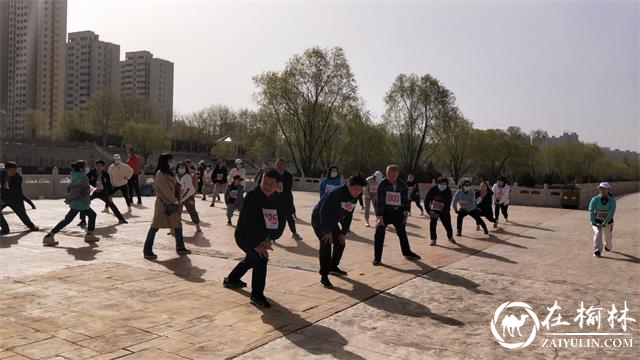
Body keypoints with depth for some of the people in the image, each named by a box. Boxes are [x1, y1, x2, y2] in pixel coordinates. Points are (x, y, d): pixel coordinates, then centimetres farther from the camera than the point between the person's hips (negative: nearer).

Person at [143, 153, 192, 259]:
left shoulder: (171, 174, 12)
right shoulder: (160, 174, -14)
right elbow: (165, 191, -18)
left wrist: (176, 201, -2)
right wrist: (176, 201, -10)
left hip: (172, 204, 9)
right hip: (163, 204, -9)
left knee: (178, 225, 12)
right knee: (155, 226, -4)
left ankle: (180, 247, 23)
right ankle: (147, 251, 1)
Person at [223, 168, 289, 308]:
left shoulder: (280, 200, -10)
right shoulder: (252, 195, -26)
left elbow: (281, 223, -9)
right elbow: (249, 222, -29)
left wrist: (270, 239, -24)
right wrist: (256, 244, -30)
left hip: (262, 238, 7)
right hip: (244, 235, -7)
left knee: (252, 259, 27)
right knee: (261, 258, -25)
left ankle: (231, 280, 56)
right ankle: (257, 296, -12)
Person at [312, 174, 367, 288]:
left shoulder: (354, 197, -5)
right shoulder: (336, 194, -31)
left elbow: (349, 215, 6)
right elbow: (324, 211, -31)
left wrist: (344, 232, 1)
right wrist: (327, 231, -27)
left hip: (332, 222, 8)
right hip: (319, 219, -8)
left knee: (340, 243, 12)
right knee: (326, 244, -20)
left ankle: (333, 267, 35)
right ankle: (324, 276, -16)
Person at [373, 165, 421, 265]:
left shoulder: (402, 185, -5)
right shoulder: (382, 184, -16)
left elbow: (405, 200, 7)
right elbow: (379, 201, -18)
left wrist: (406, 214, 6)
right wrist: (379, 216, -23)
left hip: (398, 212, 3)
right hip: (384, 212, -3)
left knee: (402, 233, 16)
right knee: (379, 234, -12)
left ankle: (407, 253, 37)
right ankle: (377, 257, -1)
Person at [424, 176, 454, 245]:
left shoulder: (448, 192, -18)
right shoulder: (433, 190, -20)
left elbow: (447, 205, -19)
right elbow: (426, 200, -17)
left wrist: (441, 214, -28)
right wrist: (428, 210, -25)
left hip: (443, 211, 1)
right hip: (433, 211, 0)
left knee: (447, 224, 6)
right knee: (432, 224, -10)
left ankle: (450, 237, 33)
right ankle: (433, 240, 3)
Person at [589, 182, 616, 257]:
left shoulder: (612, 200, -14)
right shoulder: (595, 199, -13)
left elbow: (611, 213, -20)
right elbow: (591, 211, -15)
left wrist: (604, 224, -27)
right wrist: (594, 222, -24)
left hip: (607, 222, 1)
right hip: (596, 221, -1)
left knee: (608, 236, 15)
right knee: (598, 233, -25)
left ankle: (608, 247, 49)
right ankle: (597, 251, -27)